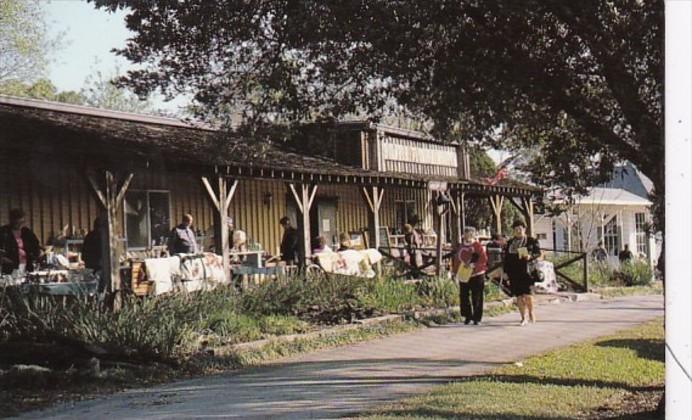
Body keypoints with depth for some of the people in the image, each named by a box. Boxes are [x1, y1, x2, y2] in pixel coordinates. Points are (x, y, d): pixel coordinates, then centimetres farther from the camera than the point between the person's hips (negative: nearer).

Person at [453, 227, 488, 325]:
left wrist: (473, 265, -26)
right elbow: (457, 258, 19)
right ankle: (467, 316, 18)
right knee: (463, 296, 4)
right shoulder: (461, 246, 11)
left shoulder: (477, 246, -7)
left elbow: (483, 259, -17)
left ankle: (477, 318, 7)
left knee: (476, 298, -1)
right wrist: (455, 269, 10)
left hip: (476, 275, -5)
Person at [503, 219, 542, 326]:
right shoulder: (510, 243, 15)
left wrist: (531, 256, -18)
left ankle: (531, 312, 14)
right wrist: (506, 272, 10)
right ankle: (523, 318, 9)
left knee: (527, 294, -12)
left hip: (526, 271, -3)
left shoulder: (531, 241, 5)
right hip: (514, 273, 3)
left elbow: (539, 253, 2)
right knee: (519, 296, 2)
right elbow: (506, 258, 16)